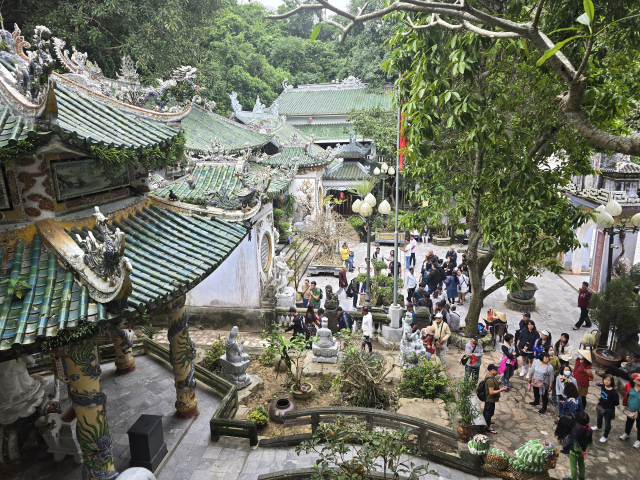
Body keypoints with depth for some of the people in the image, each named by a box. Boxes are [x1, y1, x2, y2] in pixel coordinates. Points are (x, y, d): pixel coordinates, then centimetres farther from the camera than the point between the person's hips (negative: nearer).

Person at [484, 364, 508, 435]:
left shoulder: (489, 376, -1)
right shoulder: (490, 380, -34)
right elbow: (491, 392, -33)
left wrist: (497, 383, 4)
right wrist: (501, 390, -30)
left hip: (487, 399, 10)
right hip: (490, 399, -10)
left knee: (486, 410, 27)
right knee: (490, 412, 5)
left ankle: (486, 421, 48)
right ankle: (488, 427, 19)